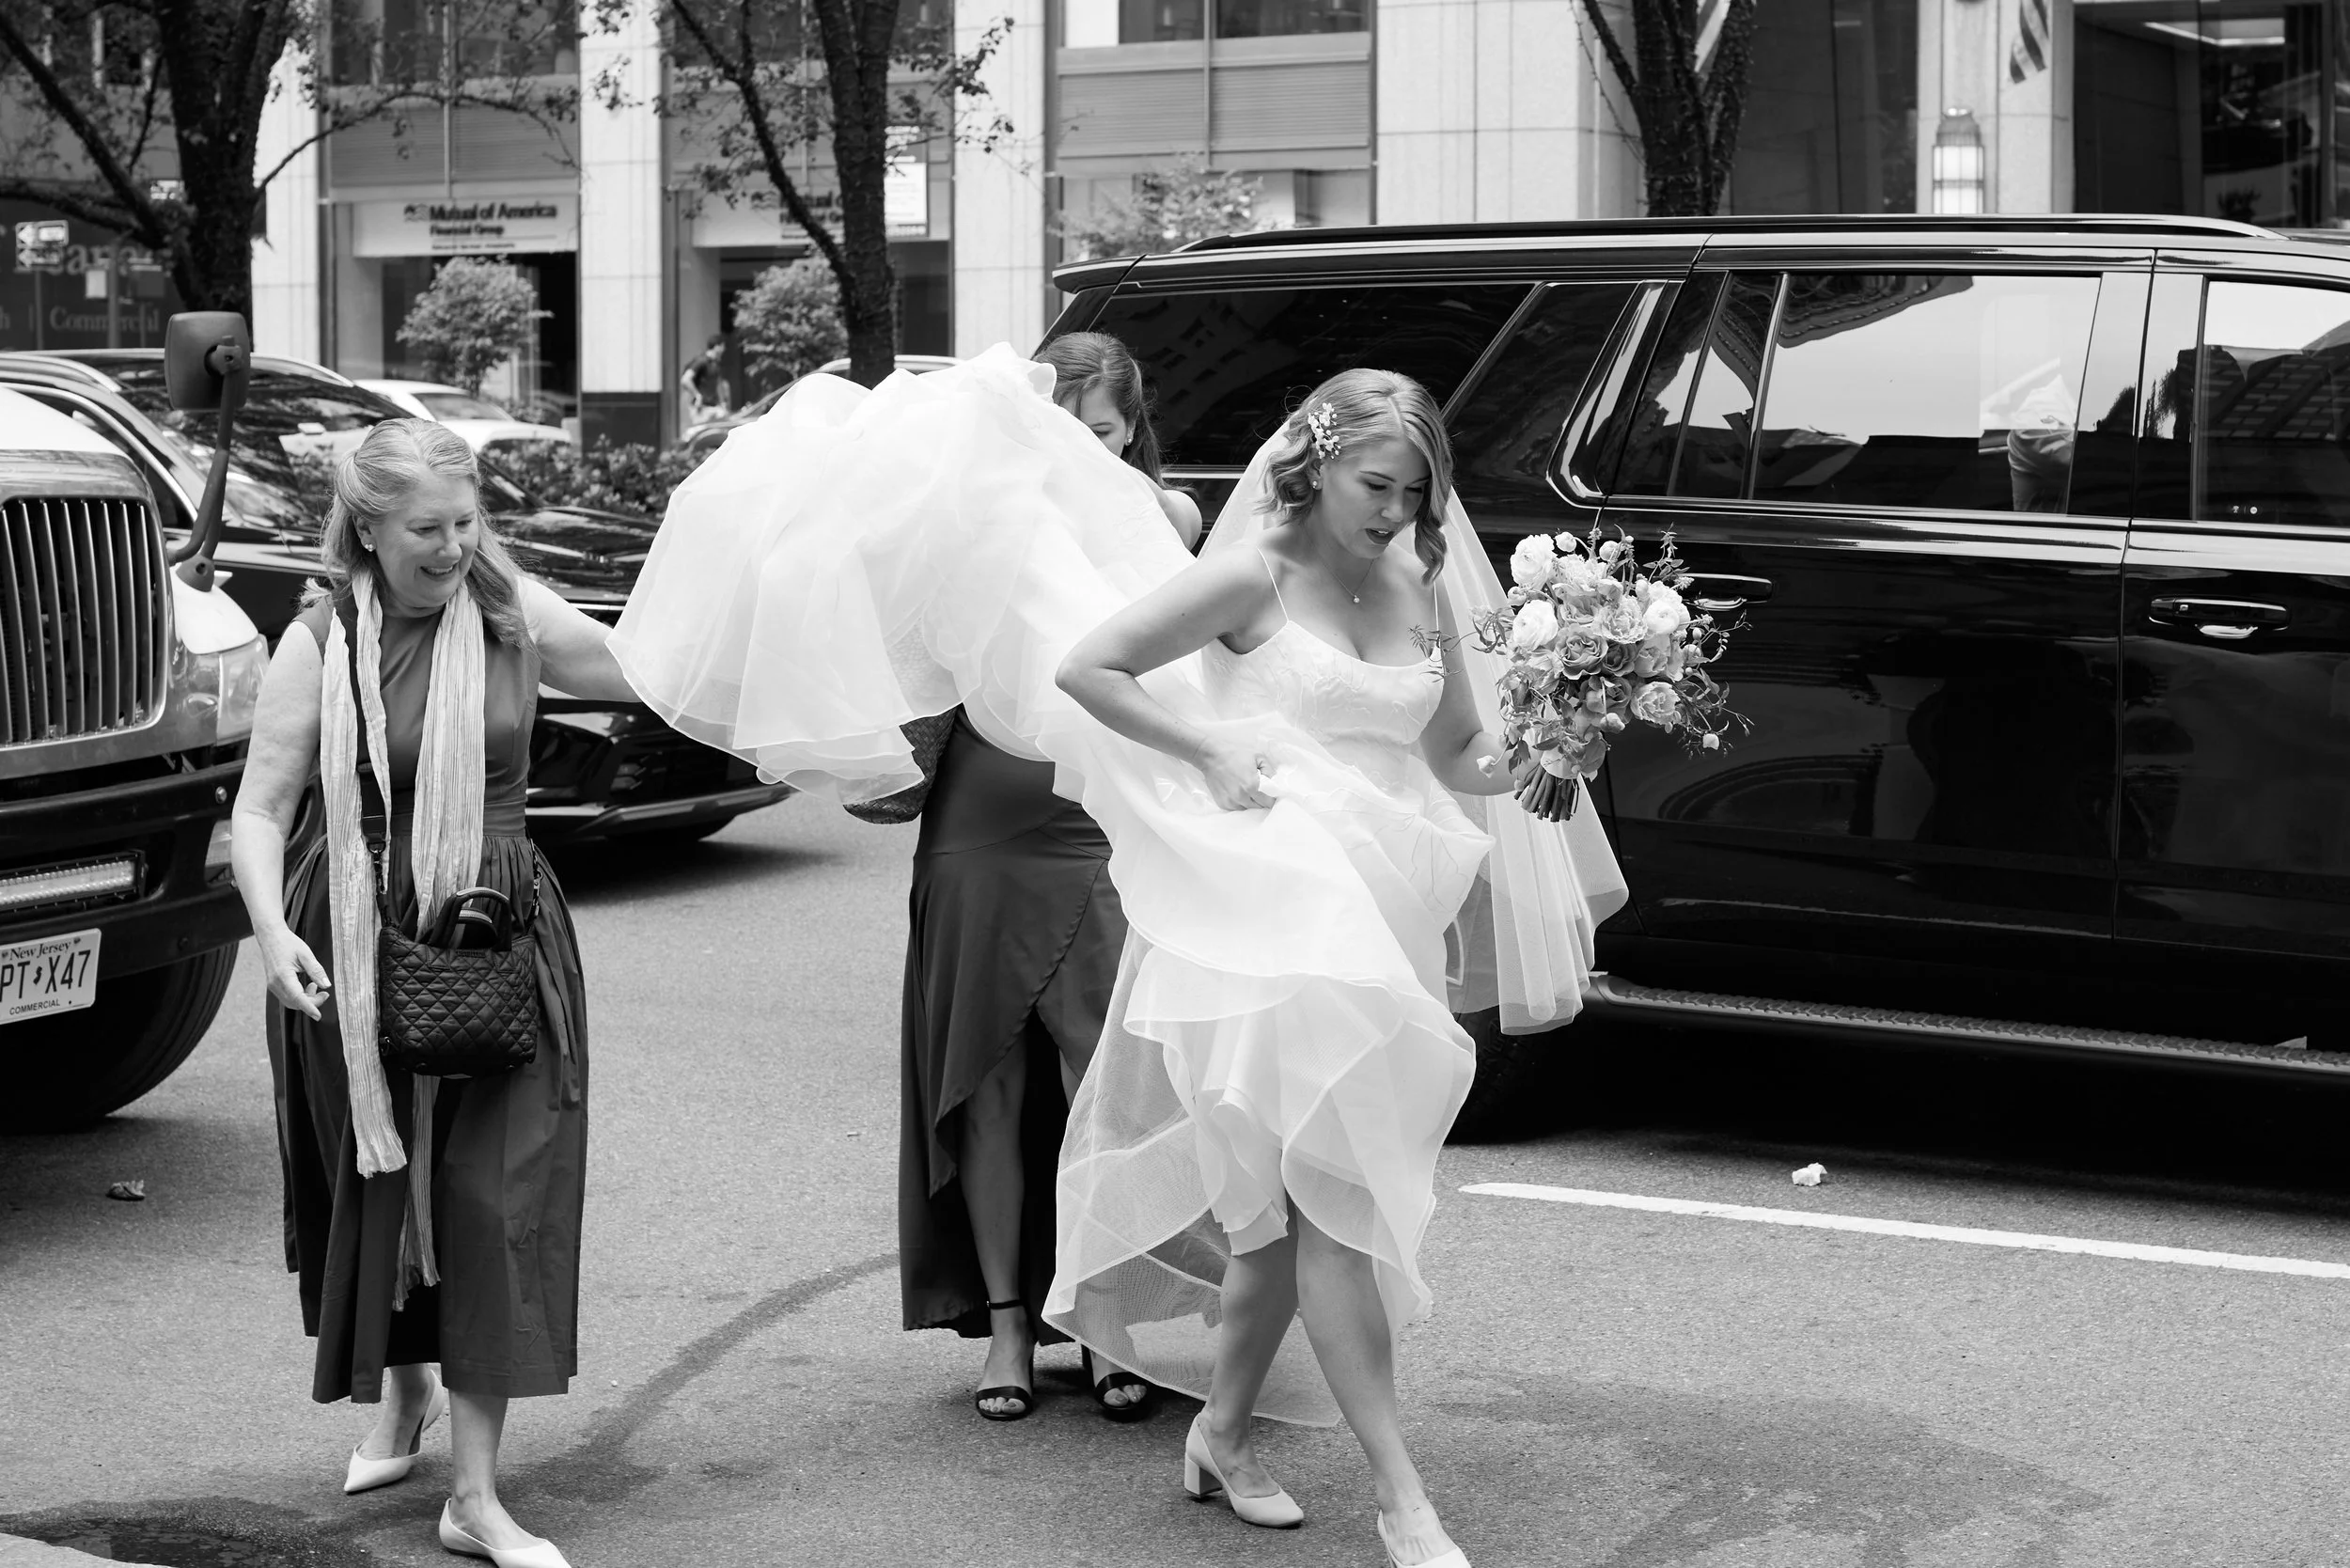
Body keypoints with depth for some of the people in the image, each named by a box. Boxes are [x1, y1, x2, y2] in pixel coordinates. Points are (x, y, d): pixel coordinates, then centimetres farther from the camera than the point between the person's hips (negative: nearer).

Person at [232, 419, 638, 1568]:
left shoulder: (515, 614, -1)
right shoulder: (322, 644, -8)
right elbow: (260, 808, -8)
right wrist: (272, 930, -22)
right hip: (360, 947, -1)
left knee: (495, 1198, -5)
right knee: (378, 1180, 12)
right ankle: (404, 1392, 42)